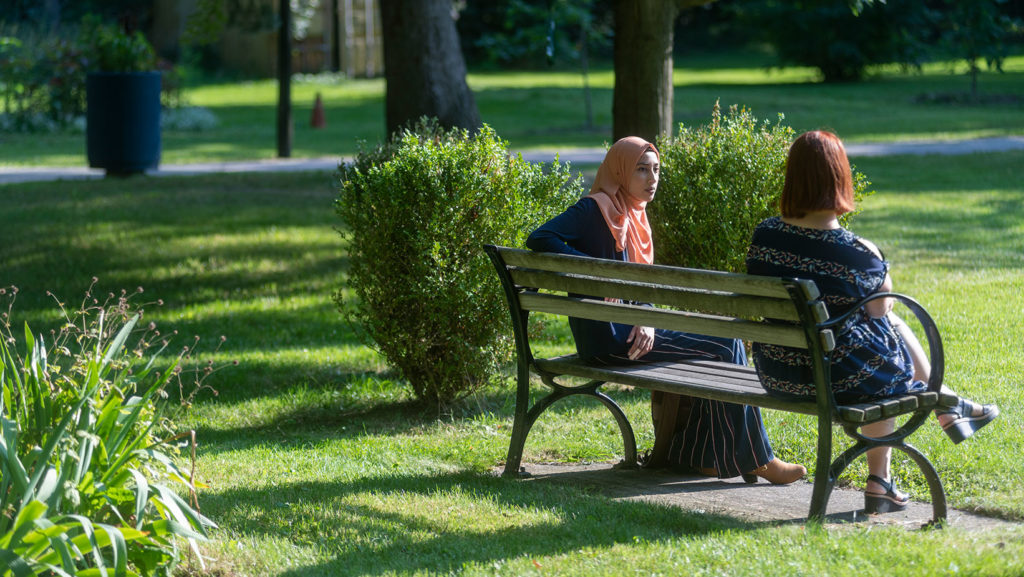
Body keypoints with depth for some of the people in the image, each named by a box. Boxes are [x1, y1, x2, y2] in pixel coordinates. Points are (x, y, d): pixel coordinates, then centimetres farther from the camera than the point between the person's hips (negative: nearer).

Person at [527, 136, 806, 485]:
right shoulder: (596, 210, -10)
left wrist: (647, 321, -4)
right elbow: (539, 239, -21)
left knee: (723, 344, 5)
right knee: (726, 346, -9)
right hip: (608, 336, -9)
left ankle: (698, 455, 6)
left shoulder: (632, 215, 15)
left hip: (628, 329, 9)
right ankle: (754, 460, -2)